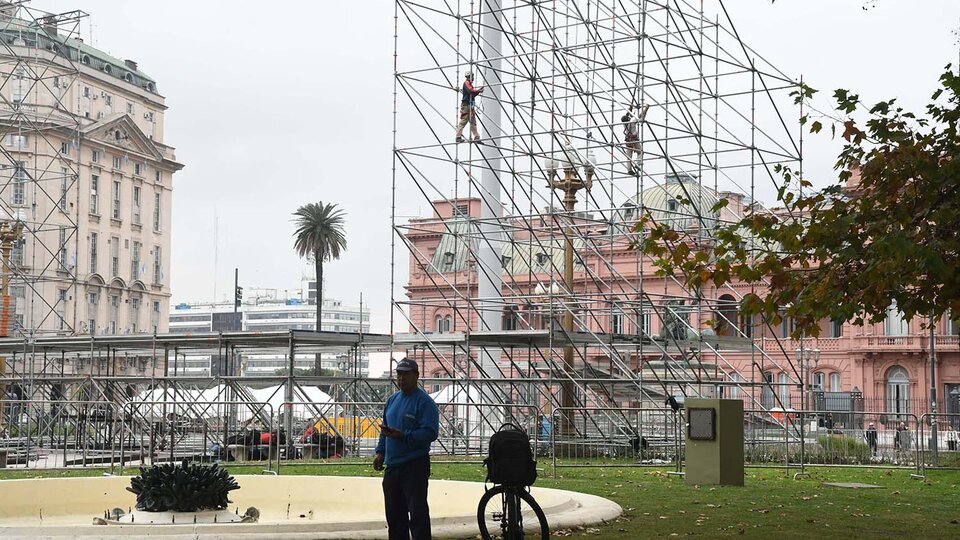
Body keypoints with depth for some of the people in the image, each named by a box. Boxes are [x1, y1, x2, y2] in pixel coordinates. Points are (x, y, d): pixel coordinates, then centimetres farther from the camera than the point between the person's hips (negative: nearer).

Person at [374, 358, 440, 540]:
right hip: (392, 465, 8)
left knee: (417, 513, -7)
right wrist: (381, 452, 10)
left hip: (415, 466, -8)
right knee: (394, 513, 13)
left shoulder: (424, 402, -10)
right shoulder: (392, 400, 15)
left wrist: (402, 436, -26)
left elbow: (430, 433, -19)